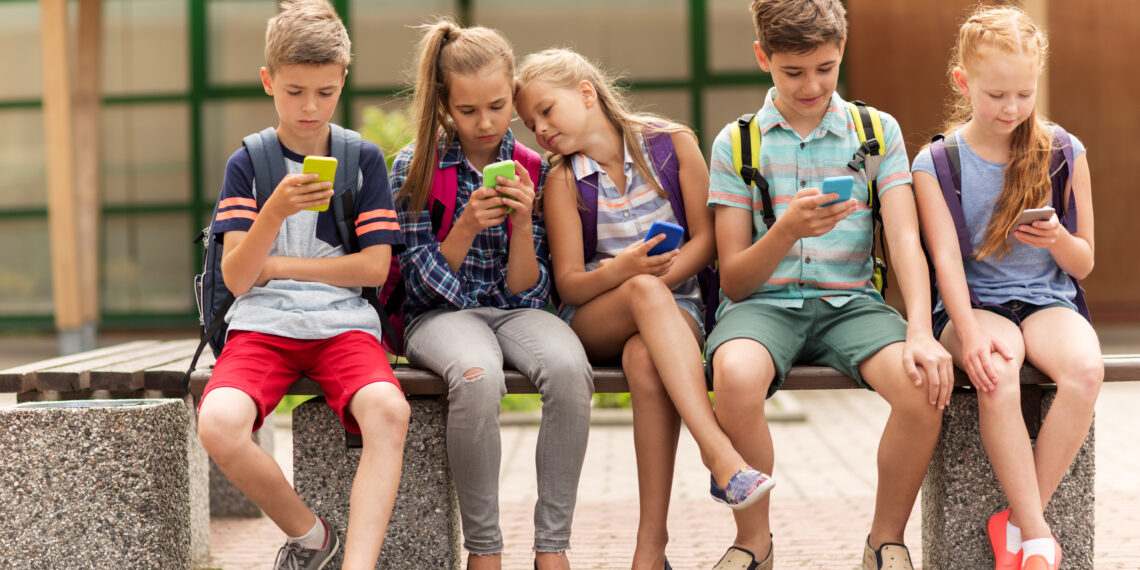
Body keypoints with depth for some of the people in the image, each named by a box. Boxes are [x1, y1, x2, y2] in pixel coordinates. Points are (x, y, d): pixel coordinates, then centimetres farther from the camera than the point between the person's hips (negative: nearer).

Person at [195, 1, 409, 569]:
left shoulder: (363, 158, 9)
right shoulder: (246, 164, 7)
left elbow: (374, 267, 2)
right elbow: (237, 279, -2)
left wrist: (276, 266, 0)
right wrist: (275, 212, -20)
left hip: (343, 324, 0)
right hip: (261, 325, 0)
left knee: (388, 410, -34)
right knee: (218, 423, -30)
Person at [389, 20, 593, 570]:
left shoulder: (531, 171, 4)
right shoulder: (414, 168, -1)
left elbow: (526, 289, 3)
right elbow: (423, 282, -2)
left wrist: (522, 222, -15)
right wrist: (467, 226, -18)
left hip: (513, 312, 2)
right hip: (441, 314, -2)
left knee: (569, 368, -33)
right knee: (476, 376, -39)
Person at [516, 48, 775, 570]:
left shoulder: (672, 143, 0)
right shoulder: (563, 179, 1)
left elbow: (706, 240, 1)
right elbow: (568, 284, -3)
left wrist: (659, 275, -17)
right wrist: (622, 273, -24)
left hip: (676, 309, 0)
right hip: (592, 321, 0)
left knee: (646, 360, -37)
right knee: (646, 294, -36)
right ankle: (720, 453, -47)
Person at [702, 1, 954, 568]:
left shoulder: (878, 132, 8)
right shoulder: (736, 143, 5)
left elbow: (905, 241, -3)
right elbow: (734, 281, 2)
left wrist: (921, 333, -21)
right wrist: (788, 230, -19)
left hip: (851, 300, 1)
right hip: (764, 302, -1)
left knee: (922, 384, -31)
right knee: (736, 376, -37)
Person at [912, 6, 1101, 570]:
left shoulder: (1063, 152, 5)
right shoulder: (936, 162, 1)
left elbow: (1083, 264, 10)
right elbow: (946, 257, -8)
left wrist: (1057, 240, -15)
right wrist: (971, 333, -25)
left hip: (1047, 297, 2)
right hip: (972, 302, -2)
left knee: (1085, 369, -32)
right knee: (996, 376, -36)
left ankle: (1020, 521, -19)